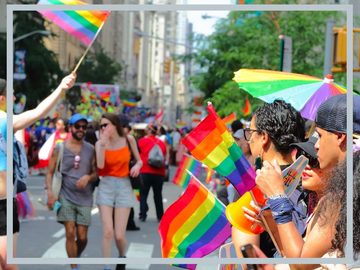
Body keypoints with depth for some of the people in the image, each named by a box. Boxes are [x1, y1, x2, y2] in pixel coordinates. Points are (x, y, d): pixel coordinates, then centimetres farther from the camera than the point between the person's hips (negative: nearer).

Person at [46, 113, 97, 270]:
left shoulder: (90, 150, 6)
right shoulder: (59, 149, 1)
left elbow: (96, 173, 10)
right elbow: (50, 172, 2)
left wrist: (88, 177, -12)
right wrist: (50, 193, -11)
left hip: (84, 198, 2)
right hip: (66, 197, -2)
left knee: (82, 237, 2)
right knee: (70, 234, -10)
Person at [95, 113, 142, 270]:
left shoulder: (128, 140, 2)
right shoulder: (100, 143, 0)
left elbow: (139, 160, 14)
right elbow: (100, 165, -17)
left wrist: (137, 166, -8)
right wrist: (102, 144, -20)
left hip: (124, 186, 0)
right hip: (106, 186, 0)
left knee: (119, 235, -4)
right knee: (107, 232, -11)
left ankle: (122, 257, 29)